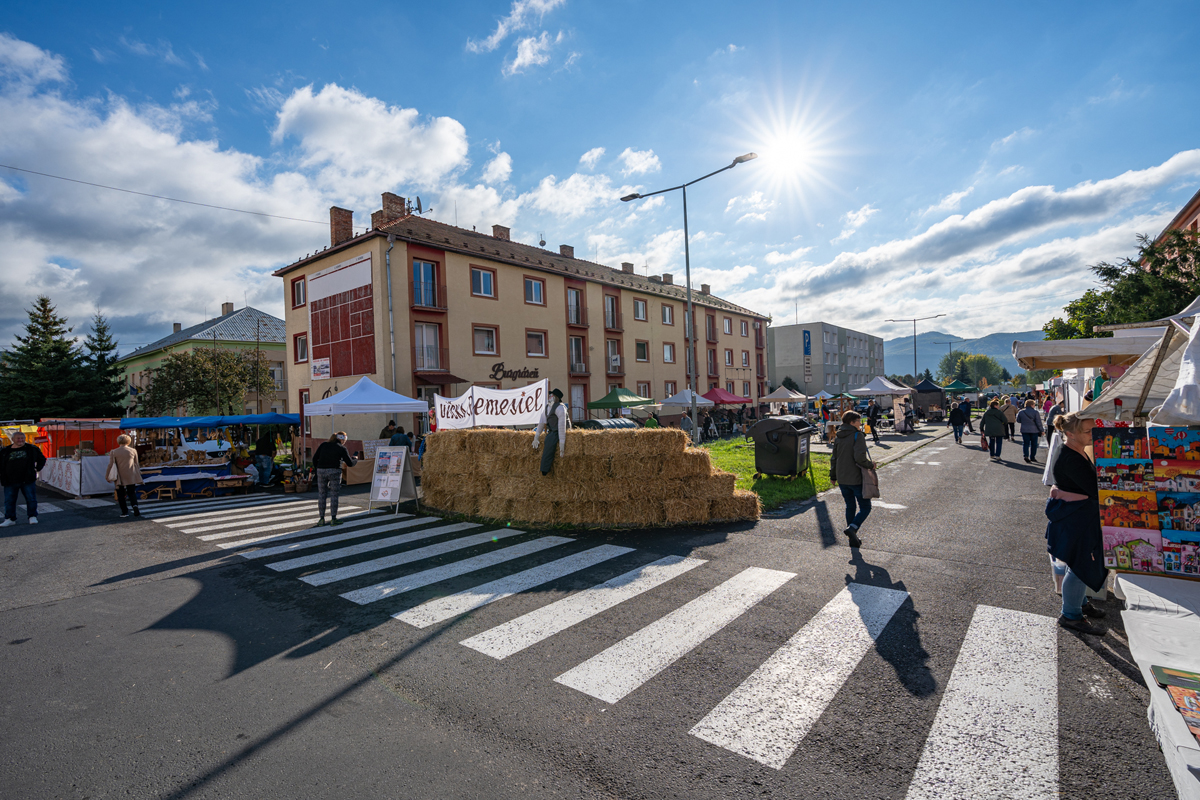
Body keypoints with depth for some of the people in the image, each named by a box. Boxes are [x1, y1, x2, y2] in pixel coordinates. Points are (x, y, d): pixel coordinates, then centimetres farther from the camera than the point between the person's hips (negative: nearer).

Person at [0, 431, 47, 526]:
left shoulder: (31, 449, 6)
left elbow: (42, 459, 18)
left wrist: (37, 468, 10)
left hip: (28, 480, -1)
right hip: (10, 481, 1)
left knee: (31, 499, 2)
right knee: (9, 501, 5)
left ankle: (32, 517, 13)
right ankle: (10, 519, 15)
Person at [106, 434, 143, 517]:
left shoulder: (114, 452, -4)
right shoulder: (133, 451, 1)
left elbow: (111, 465, -3)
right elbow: (136, 464, 9)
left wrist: (107, 476, 6)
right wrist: (138, 472, 22)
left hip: (119, 477, -1)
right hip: (131, 476, 1)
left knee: (121, 494, 9)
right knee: (132, 492, 9)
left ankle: (124, 512, 9)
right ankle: (135, 505, -17)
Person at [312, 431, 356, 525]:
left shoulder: (324, 445, 12)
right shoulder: (342, 449, 3)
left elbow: (315, 458, 9)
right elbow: (350, 463, 3)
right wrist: (355, 460, 23)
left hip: (321, 471, 3)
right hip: (334, 471, -3)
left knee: (321, 494, 11)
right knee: (333, 495, 6)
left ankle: (321, 519, 14)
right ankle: (333, 519, 7)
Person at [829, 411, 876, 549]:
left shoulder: (838, 437, 9)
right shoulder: (857, 436, -12)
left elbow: (833, 458, 14)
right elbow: (859, 457, -24)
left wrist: (833, 476, 23)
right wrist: (870, 465, -6)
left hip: (842, 479, 7)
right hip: (856, 478, -7)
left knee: (850, 506, 16)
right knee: (865, 507, 4)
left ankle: (853, 539, 19)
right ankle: (852, 528, -17)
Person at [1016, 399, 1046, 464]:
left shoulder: (1021, 412, -2)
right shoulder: (1035, 412, -10)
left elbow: (1018, 420, 8)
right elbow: (1038, 422, -8)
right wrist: (1042, 430, 1)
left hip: (1024, 430, 2)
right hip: (1034, 430, -2)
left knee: (1026, 444, 5)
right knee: (1034, 444, 11)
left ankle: (1026, 456, -12)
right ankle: (1032, 457, 15)